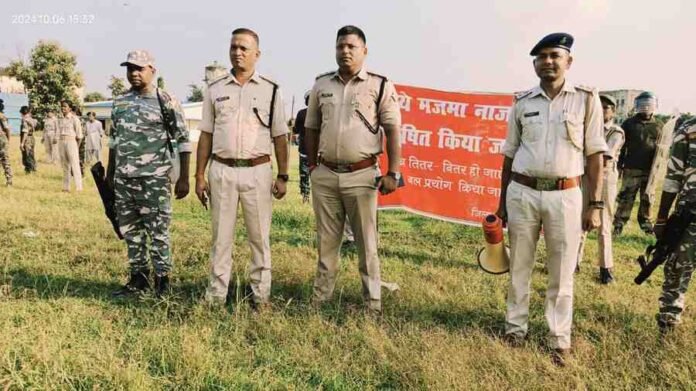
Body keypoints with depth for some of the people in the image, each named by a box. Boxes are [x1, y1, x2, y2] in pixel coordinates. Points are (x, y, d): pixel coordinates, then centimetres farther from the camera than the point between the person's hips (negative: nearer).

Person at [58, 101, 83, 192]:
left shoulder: (74, 118, -6)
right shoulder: (60, 120, 12)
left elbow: (79, 135, -6)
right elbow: (60, 132, 18)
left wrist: (76, 145, -2)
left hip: (71, 142, -6)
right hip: (61, 143, 6)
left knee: (75, 165, -8)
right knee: (65, 166, 10)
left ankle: (79, 187, -6)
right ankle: (66, 187, 16)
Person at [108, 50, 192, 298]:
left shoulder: (165, 101, -6)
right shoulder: (120, 102, 12)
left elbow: (183, 141, -7)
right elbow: (114, 139, 20)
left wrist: (183, 178, -11)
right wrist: (109, 173, 19)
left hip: (154, 179, -6)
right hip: (123, 180, 6)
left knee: (157, 232, -1)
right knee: (130, 232, 12)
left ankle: (162, 280, 12)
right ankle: (138, 278, 25)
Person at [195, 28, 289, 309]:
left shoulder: (271, 90, 5)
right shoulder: (215, 89, 9)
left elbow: (279, 137, 4)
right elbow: (206, 135, 9)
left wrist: (282, 176, -2)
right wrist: (200, 175, 4)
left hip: (257, 171, -1)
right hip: (221, 171, 2)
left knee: (260, 236, 5)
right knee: (221, 235, 7)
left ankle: (260, 295, 17)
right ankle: (216, 295, 17)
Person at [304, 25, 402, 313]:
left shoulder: (380, 85, 0)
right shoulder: (321, 85, 10)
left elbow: (393, 131, -4)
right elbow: (311, 128, 16)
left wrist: (393, 173, -11)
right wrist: (311, 166, 10)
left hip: (362, 176, -3)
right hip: (324, 175, 4)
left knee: (367, 242, 5)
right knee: (326, 241, 12)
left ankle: (373, 303, 16)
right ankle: (320, 298, 24)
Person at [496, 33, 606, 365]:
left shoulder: (586, 98, 2)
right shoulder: (522, 103, 6)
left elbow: (594, 154, 1)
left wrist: (595, 204, -4)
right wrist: (502, 203, 11)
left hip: (565, 196, -2)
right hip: (522, 193, 2)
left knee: (562, 273, 6)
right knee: (519, 267, 11)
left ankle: (560, 341, 18)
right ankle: (515, 328, 25)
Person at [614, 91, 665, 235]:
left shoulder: (659, 125, 8)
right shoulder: (629, 123, 1)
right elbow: (621, 146, 2)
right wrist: (619, 165, -2)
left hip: (651, 169, 3)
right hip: (632, 168, -2)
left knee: (647, 199, 12)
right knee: (626, 198, -1)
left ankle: (645, 222, 24)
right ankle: (618, 224, 5)